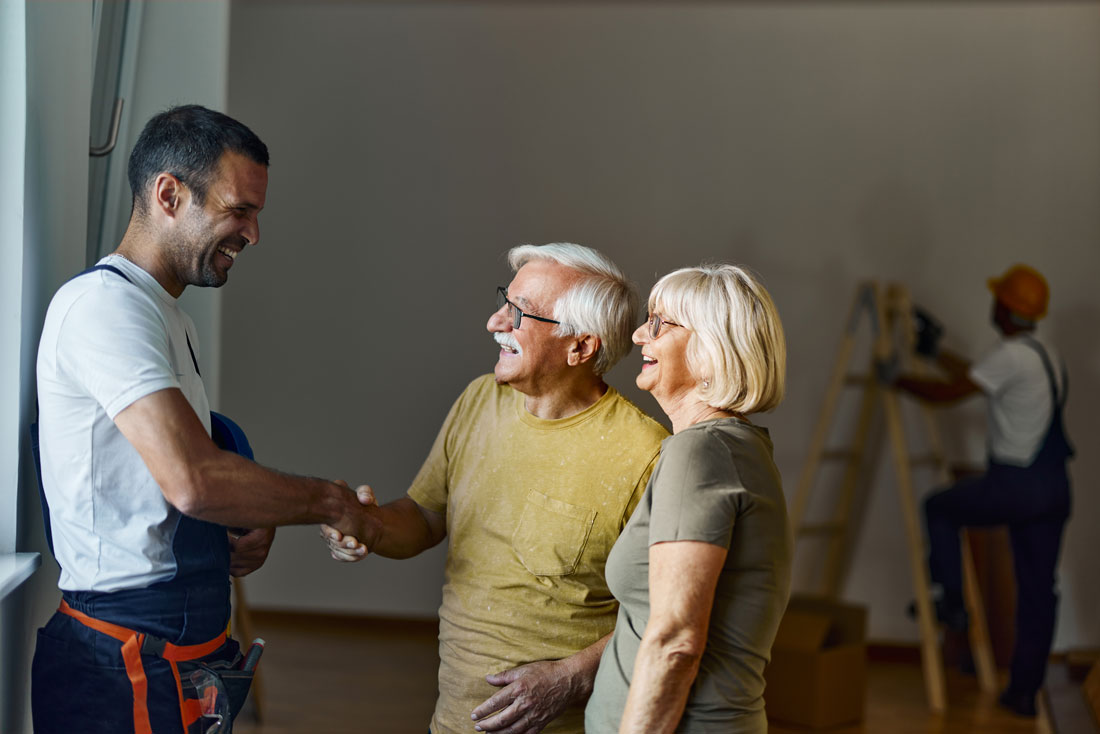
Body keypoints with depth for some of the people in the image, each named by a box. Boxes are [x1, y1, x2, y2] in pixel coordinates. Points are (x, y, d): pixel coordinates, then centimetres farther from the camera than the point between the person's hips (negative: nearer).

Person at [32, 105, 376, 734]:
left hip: (187, 647, 10)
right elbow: (193, 480, -28)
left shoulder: (171, 320, 17)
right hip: (126, 668, -10)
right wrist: (328, 502, -14)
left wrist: (250, 530, 4)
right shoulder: (103, 304, -17)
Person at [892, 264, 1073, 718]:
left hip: (1014, 485, -8)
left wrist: (898, 380, 0)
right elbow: (975, 377, 25)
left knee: (939, 508, 17)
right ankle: (1024, 692, 16)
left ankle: (951, 604, 17)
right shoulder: (1048, 355, 14)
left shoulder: (1011, 356, -15)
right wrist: (935, 350, 33)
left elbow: (948, 393, -15)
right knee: (1038, 591, 10)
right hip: (1055, 488, 8)